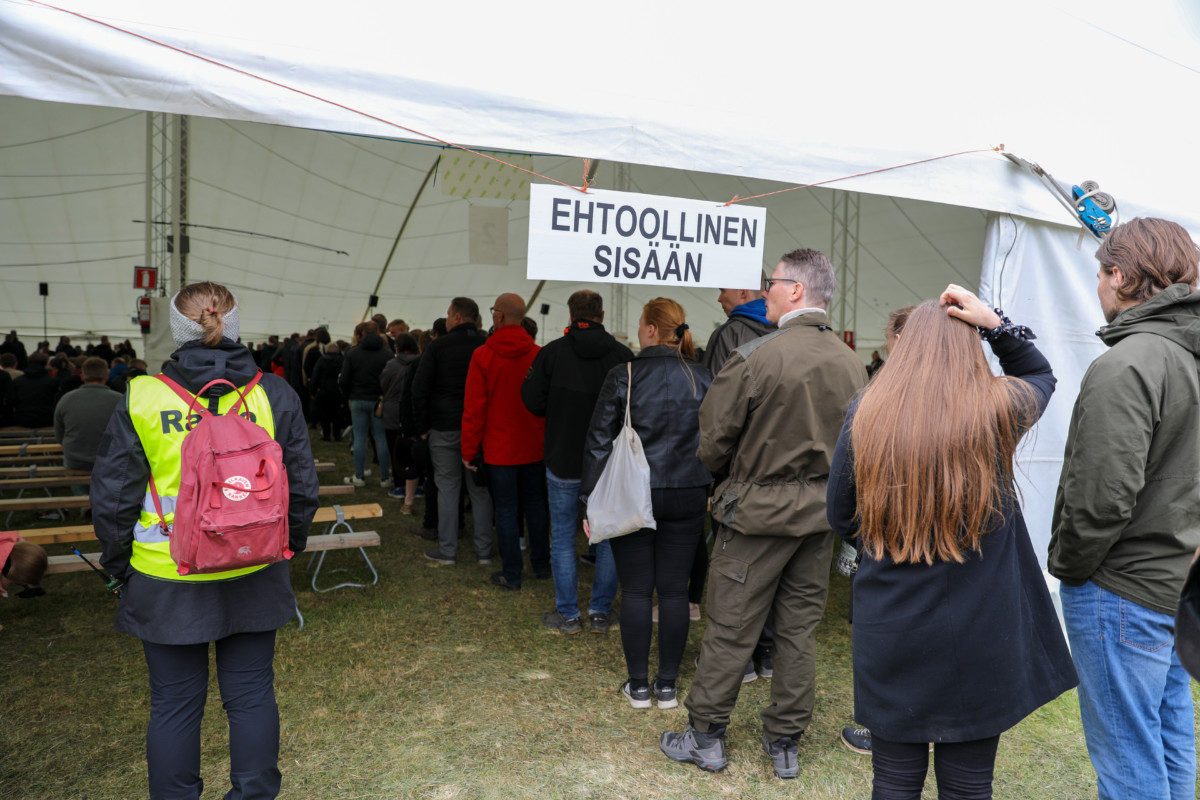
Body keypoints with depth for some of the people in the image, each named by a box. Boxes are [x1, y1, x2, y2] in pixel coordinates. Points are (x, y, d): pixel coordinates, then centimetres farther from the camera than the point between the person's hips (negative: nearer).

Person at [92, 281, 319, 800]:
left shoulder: (141, 399, -9)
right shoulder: (275, 395, -6)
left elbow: (112, 495, -4)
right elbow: (302, 485, 0)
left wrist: (119, 563, 11)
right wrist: (290, 543, 15)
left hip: (167, 581, -1)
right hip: (255, 577, 1)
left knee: (174, 705, 14)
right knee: (252, 696, 15)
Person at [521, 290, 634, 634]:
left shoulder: (552, 352, -8)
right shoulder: (623, 354, -6)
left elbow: (533, 401, -6)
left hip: (563, 462, -1)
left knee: (563, 538, 11)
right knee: (609, 538, 13)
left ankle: (568, 615, 16)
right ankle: (600, 612, 20)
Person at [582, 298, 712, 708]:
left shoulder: (622, 376, -8)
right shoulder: (703, 379, 1)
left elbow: (599, 441, -6)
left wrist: (592, 500, 1)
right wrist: (709, 492, 15)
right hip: (686, 499, 3)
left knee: (636, 591, 7)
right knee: (674, 589, 9)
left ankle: (638, 686, 16)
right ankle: (667, 685, 19)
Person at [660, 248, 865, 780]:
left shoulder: (755, 357, -18)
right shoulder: (852, 364, 1)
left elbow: (713, 442, -12)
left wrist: (737, 476, 9)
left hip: (759, 511, -5)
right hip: (821, 513, 6)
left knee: (730, 630, 7)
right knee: (799, 630, 14)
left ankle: (705, 737, 21)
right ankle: (785, 744, 27)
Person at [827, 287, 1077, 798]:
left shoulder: (864, 416, -7)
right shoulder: (998, 411, -8)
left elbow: (840, 520, 3)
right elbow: (1041, 375, 17)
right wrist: (996, 324, 4)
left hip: (889, 636, 1)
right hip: (980, 640, 0)